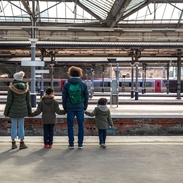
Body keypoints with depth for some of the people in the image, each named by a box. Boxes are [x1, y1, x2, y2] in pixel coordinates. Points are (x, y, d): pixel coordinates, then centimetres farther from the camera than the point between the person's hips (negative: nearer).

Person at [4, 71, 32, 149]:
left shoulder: (11, 88, -13)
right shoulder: (26, 87, -3)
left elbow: (9, 101, -11)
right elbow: (28, 100, 1)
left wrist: (6, 112, -2)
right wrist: (29, 111, 10)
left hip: (13, 109, -2)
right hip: (22, 109, 2)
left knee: (14, 126, 8)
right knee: (21, 126, 7)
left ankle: (13, 143, 13)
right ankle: (22, 144, 7)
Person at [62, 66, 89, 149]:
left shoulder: (66, 84, -2)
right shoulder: (83, 84, 0)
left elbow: (64, 97, 2)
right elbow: (86, 97, 5)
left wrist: (65, 108, 11)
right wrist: (85, 107, 14)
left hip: (70, 108, 0)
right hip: (80, 108, 1)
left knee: (70, 126, 7)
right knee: (81, 125, 7)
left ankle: (71, 144, 8)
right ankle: (80, 144, 7)